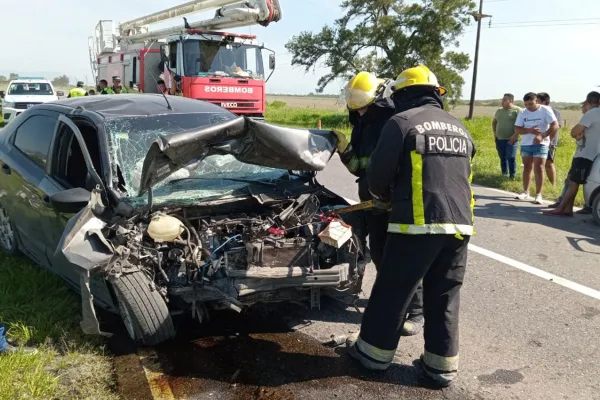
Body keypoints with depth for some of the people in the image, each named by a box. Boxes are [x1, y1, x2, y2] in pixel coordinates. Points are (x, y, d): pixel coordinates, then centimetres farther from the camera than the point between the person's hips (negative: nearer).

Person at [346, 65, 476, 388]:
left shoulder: (401, 122, -4)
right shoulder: (460, 128, 18)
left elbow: (378, 174, -4)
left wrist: (385, 196, 17)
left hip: (418, 223, -6)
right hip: (459, 225, 6)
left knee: (392, 291, 7)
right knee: (444, 298, 14)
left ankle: (373, 351, 21)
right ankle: (442, 364, 20)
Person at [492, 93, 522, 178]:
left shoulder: (518, 110, -5)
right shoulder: (499, 111, 15)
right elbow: (494, 122, 29)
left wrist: (515, 135, -17)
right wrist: (494, 132, 15)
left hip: (511, 140, -6)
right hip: (499, 139, 6)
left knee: (511, 157, -11)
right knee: (502, 157, 11)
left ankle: (512, 176, -2)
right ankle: (504, 174, 21)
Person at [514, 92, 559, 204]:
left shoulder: (545, 110, -8)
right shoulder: (523, 113, 3)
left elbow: (555, 126, -13)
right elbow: (518, 129, -1)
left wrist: (542, 136, -24)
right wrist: (529, 130, -20)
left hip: (540, 144, -4)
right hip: (525, 144, 5)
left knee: (538, 168, -9)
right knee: (527, 168, 11)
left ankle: (538, 195, -6)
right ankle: (526, 192, 20)